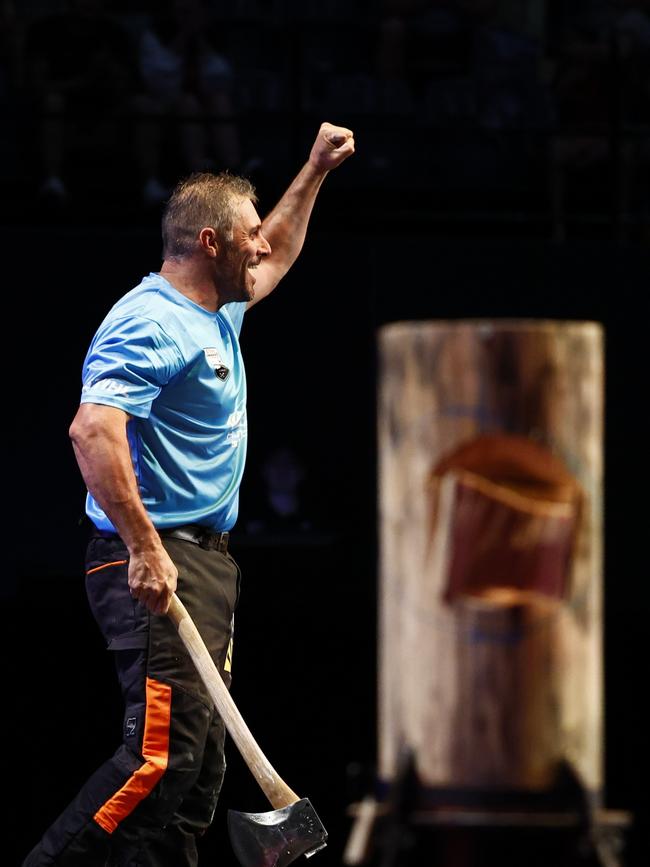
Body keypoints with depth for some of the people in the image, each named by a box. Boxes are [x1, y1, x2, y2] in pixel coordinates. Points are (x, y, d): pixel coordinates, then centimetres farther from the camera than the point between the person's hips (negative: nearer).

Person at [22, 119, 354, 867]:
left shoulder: (215, 316, 17)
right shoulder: (151, 323, -15)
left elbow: (275, 257, 40)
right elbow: (93, 429, -28)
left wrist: (315, 171, 37)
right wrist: (145, 549, -32)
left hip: (206, 555, 11)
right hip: (157, 563, -11)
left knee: (200, 756, 8)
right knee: (162, 750, -19)